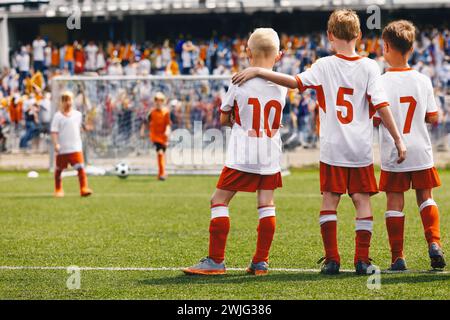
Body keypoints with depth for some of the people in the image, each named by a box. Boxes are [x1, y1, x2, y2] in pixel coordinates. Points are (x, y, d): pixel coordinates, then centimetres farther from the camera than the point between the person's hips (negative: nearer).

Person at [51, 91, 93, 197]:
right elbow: (54, 131, -9)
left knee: (80, 168, -13)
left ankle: (84, 188, -15)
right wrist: (55, 144, -21)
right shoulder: (58, 116, -5)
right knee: (59, 169, 11)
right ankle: (58, 190, 28)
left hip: (76, 148, 2)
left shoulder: (78, 114, 7)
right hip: (62, 148, -2)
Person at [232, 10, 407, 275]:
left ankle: (331, 259, 2)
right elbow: (381, 105, -7)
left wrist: (258, 72, -10)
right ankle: (362, 260, 1)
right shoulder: (369, 67, -3)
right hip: (362, 149, 1)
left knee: (330, 200, 6)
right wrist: (398, 139, -4)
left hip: (333, 148, 0)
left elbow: (296, 82, -14)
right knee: (362, 200, 5)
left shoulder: (325, 66, -4)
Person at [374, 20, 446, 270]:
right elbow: (433, 118, 2)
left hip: (392, 155, -2)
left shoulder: (381, 82, -12)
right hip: (421, 152, 2)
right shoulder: (423, 81, -3)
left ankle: (398, 257, 3)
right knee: (425, 196, 17)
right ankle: (434, 243, 0)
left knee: (395, 202, 4)